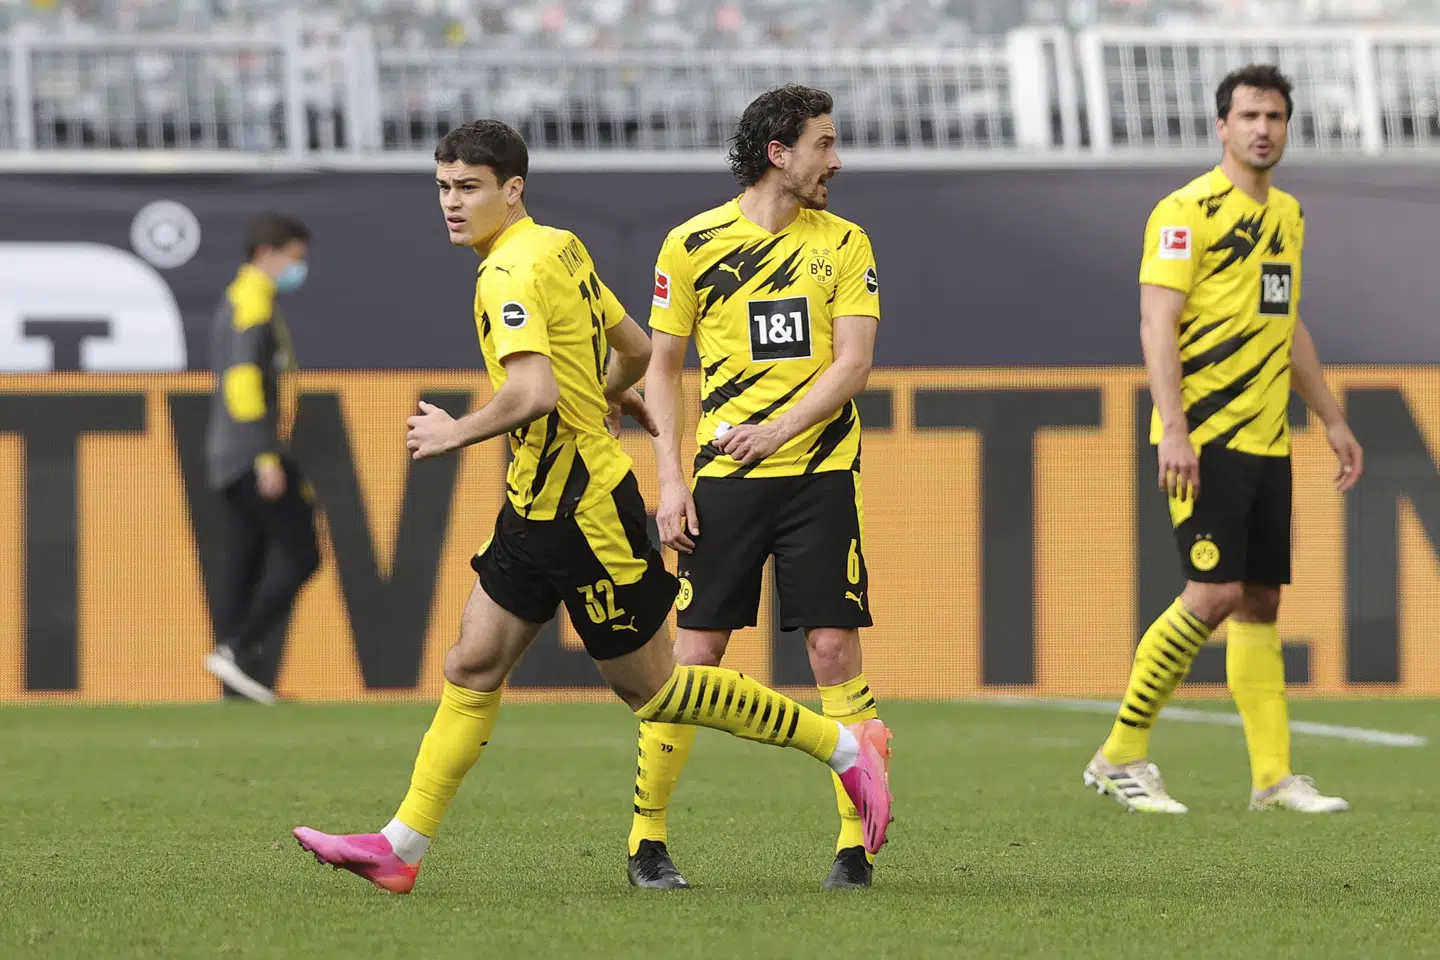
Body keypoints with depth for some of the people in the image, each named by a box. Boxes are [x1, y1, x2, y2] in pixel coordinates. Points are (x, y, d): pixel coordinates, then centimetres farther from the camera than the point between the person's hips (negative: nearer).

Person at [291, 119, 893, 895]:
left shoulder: (512, 273, -19)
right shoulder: (560, 250, 9)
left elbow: (535, 393, -32)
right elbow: (636, 348, 20)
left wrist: (456, 433, -18)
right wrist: (611, 395, 40)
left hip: (581, 511, -10)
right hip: (539, 504, 10)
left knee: (650, 688, 1)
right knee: (471, 669, 5)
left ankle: (843, 747, 12)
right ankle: (400, 847, 5)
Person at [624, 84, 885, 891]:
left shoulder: (843, 243, 5)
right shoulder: (692, 244, 3)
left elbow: (854, 364, -3)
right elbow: (663, 368, 8)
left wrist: (779, 429, -15)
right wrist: (671, 480, -1)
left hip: (819, 472, 1)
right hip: (722, 478, -1)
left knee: (835, 646, -5)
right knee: (695, 652, -2)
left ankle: (856, 840, 1)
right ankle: (647, 839, 8)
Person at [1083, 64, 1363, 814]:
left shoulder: (1287, 215, 16)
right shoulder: (1189, 210, -9)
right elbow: (1156, 321, -15)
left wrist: (1332, 420, 25)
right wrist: (1173, 428, -23)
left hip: (1266, 439, 8)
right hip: (1204, 437, -8)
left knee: (1260, 601, 7)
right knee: (1215, 593, -13)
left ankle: (1273, 775, 9)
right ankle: (1121, 756, -3)